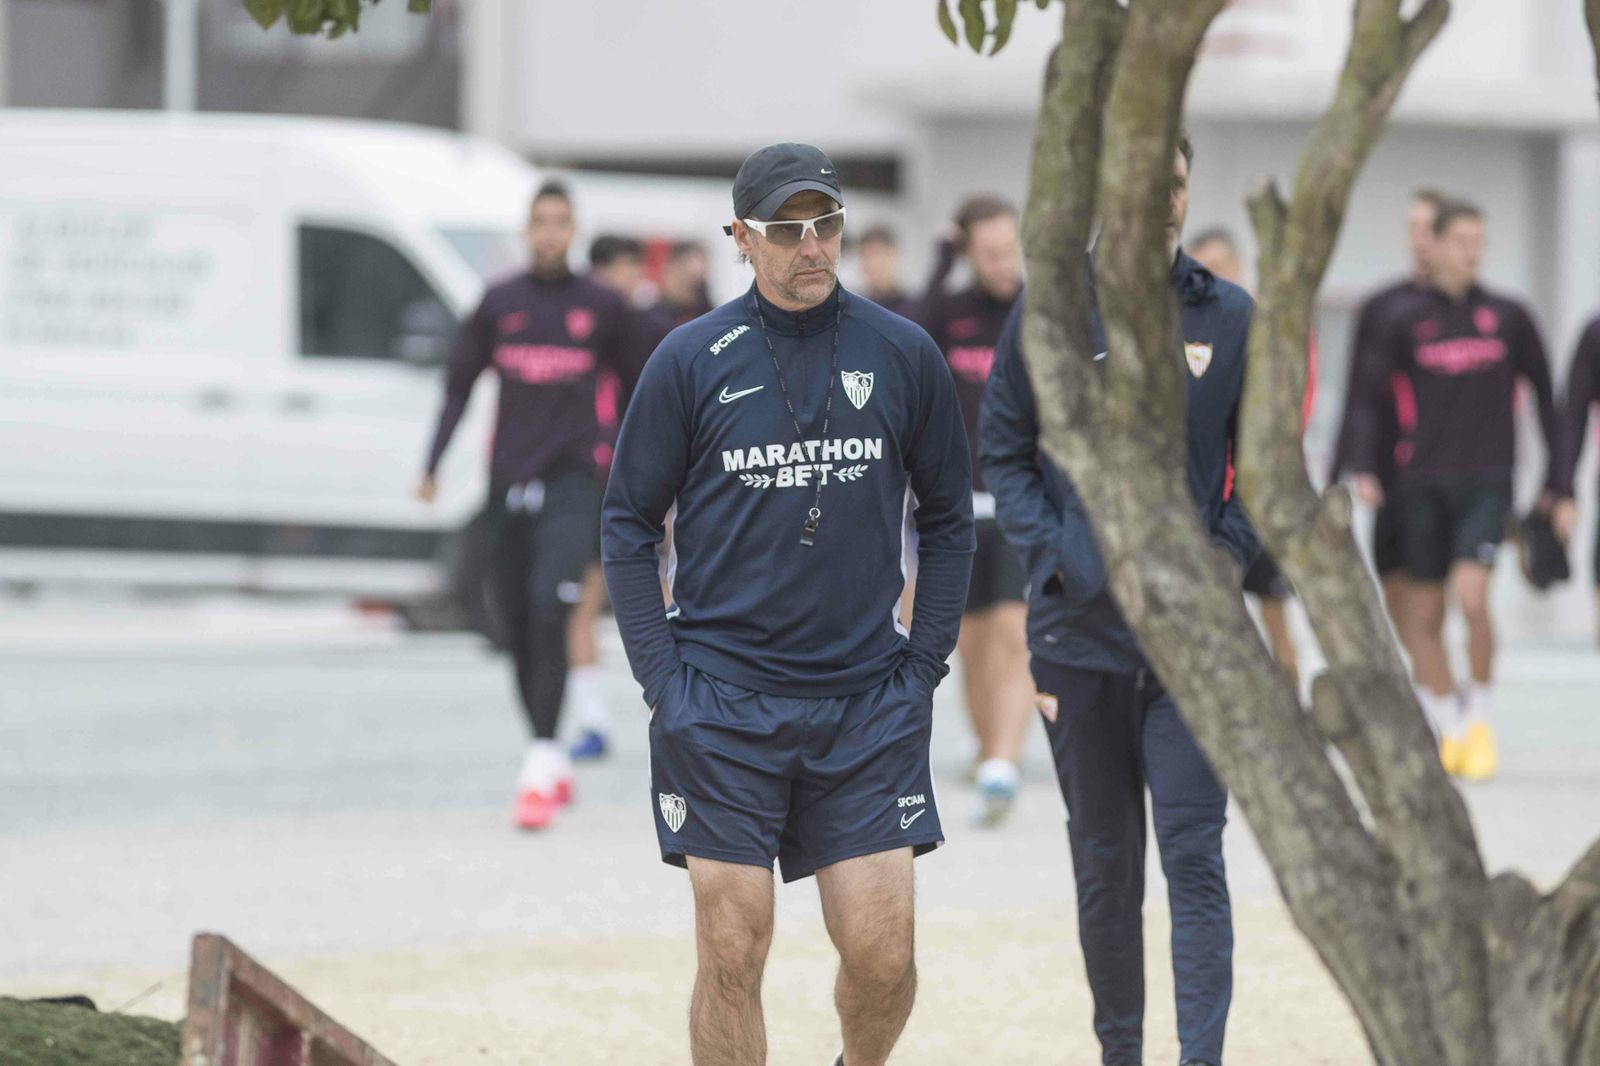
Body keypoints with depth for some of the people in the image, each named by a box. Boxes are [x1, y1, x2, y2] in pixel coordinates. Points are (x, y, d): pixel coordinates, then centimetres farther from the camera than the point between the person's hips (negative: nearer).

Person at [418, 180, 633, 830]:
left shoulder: (601, 307, 4)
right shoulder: (500, 303, 7)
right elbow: (460, 383, 10)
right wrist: (433, 466, 2)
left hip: (572, 482, -3)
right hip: (509, 481, 3)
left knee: (550, 609, -18)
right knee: (517, 624, 5)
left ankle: (540, 768, -21)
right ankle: (555, 768, 18)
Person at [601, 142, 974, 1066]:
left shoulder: (904, 357, 4)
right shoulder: (691, 361, -1)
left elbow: (948, 519, 14)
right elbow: (628, 524, 5)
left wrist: (924, 662, 5)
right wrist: (662, 678, -3)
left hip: (869, 704, 1)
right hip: (722, 703, -1)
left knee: (882, 954, -2)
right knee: (733, 954, -3)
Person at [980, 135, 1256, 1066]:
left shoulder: (1230, 317, 2)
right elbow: (1002, 451, 7)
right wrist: (1053, 553, -7)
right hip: (1078, 630, 1)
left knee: (1194, 858, -11)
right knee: (1105, 866, 10)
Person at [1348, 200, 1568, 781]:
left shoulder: (1509, 317, 5)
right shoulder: (1407, 322, 4)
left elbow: (1544, 395, 12)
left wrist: (1554, 478, 10)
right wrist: (1365, 468, -5)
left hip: (1487, 481, -2)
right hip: (1423, 482, 2)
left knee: (1472, 595, -19)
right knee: (1422, 613, 3)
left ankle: (1481, 721, -3)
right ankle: (1444, 729, 15)